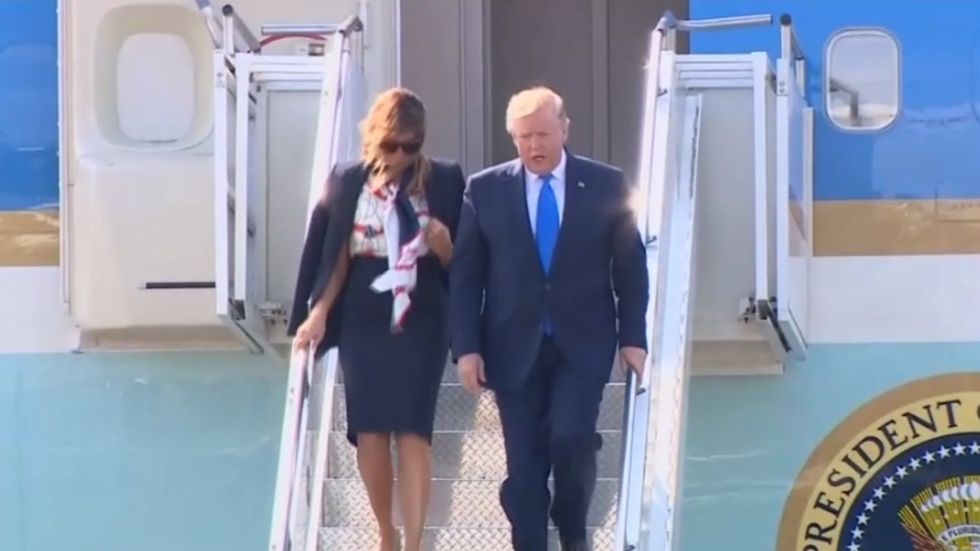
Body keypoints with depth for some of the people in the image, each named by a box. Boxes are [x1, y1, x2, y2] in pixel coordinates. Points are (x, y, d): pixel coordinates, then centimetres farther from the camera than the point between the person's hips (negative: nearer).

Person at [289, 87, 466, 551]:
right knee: (369, 432, 4)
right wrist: (318, 313, -2)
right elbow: (336, 257, 5)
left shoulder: (444, 181, -3)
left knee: (413, 432, -8)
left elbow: (460, 262, 1)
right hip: (362, 325, 2)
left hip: (421, 325, -2)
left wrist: (444, 245, -20)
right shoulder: (347, 181, 1)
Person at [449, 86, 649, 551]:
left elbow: (631, 266, 4)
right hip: (514, 347, 1)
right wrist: (467, 347, -5)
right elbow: (465, 275, 1)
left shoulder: (606, 185, 0)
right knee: (524, 462, 2)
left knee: (572, 439, -14)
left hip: (582, 343, -1)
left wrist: (633, 338, 0)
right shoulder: (485, 189, 0)